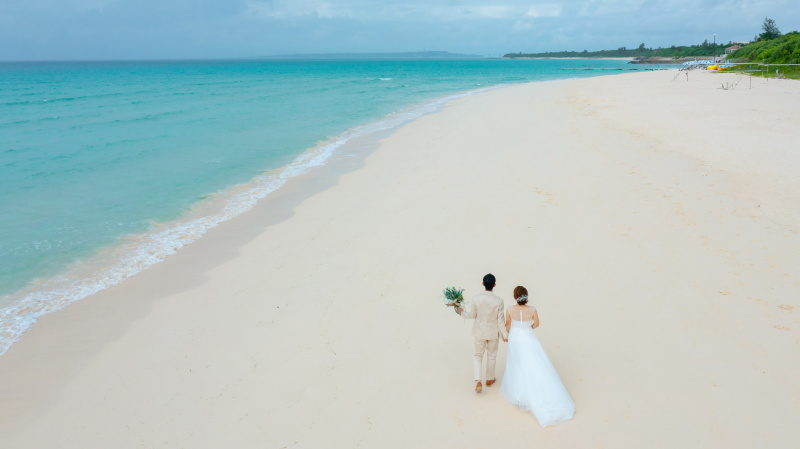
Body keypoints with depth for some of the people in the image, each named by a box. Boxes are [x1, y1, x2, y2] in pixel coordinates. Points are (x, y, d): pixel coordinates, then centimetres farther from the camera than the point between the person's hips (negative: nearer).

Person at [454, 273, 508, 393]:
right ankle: (489, 379, 40)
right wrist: (504, 335, 0)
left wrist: (461, 312, 12)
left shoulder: (475, 299, -20)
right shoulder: (499, 301, -22)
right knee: (491, 355, 23)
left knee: (478, 355, 19)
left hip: (479, 332, 0)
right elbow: (501, 320, -15)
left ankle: (478, 380, 2)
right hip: (494, 332, 0)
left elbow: (472, 315, -6)